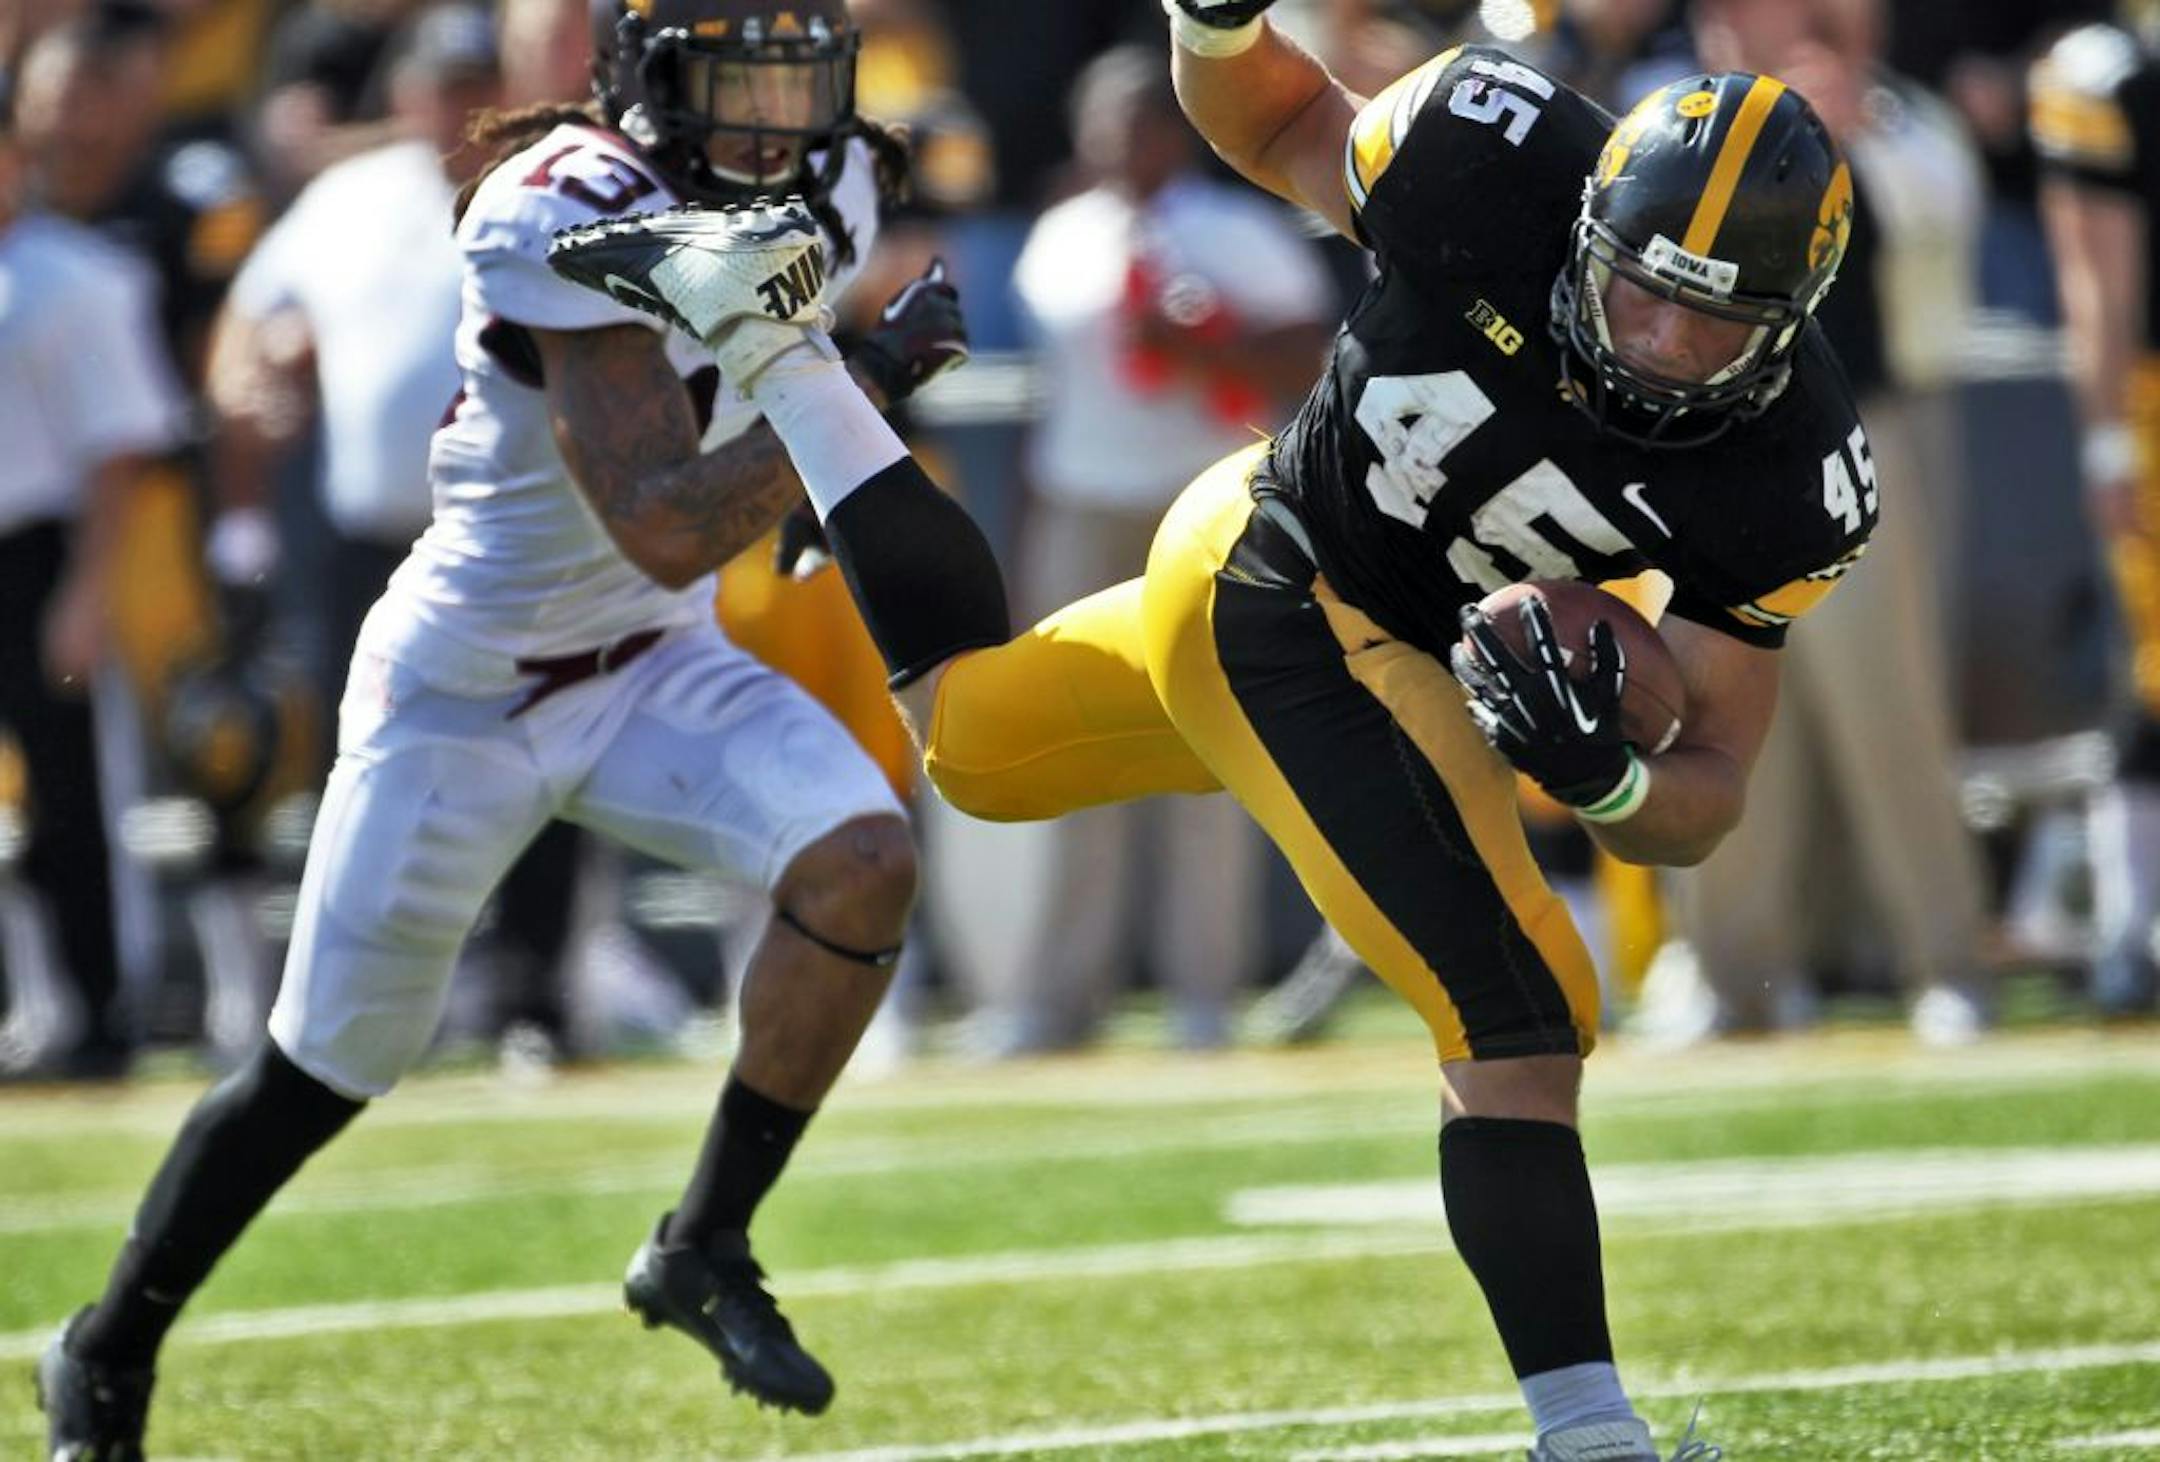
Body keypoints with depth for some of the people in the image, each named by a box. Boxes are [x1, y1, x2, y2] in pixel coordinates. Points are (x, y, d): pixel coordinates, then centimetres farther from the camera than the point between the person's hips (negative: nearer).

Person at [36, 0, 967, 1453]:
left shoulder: (825, 193, -6)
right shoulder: (577, 221, -29)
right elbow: (666, 528, -34)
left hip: (659, 666, 6)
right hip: (467, 691, -5)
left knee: (863, 862, -22)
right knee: (320, 1073, 5)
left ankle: (707, 1252, -5)